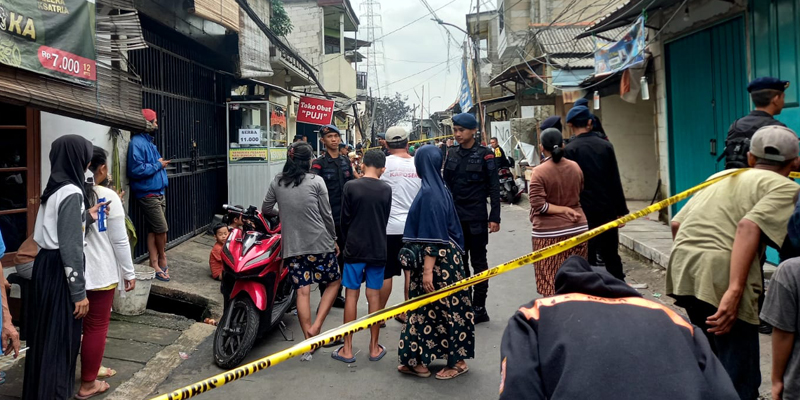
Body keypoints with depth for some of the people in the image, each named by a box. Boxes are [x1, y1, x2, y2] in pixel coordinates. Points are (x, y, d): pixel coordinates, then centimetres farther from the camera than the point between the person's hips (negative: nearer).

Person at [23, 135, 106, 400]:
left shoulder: (54, 187, 10)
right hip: (59, 271, -10)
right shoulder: (71, 192, -19)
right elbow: (70, 247, -22)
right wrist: (79, 292, -18)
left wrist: (87, 218, 14)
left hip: (45, 266, 10)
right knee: (60, 338, 2)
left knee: (45, 335, 21)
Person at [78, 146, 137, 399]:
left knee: (85, 323, 21)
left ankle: (92, 367, 38)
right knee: (97, 326, 5)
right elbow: (120, 241, -12)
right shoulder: (108, 197, -14)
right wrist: (129, 272, -2)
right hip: (101, 272, -6)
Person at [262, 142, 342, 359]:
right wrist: (333, 239, 11)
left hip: (292, 245, 4)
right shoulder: (316, 181, -4)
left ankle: (308, 340, 11)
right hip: (319, 243, -3)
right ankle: (316, 327, 2)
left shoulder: (277, 181, 6)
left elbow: (266, 209, 12)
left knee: (302, 291, 6)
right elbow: (326, 215, -2)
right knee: (334, 282, 14)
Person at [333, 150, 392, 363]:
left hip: (354, 248, -1)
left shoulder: (350, 186, -7)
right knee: (374, 296, 8)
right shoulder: (386, 190, -1)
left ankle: (347, 349, 11)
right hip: (378, 249, 2)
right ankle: (374, 348, 15)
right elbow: (385, 220, 7)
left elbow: (345, 219, -2)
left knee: (351, 295, 5)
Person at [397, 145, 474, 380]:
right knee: (428, 307, 13)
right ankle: (419, 361, 23)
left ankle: (458, 361, 17)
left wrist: (428, 270, -20)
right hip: (444, 257, 9)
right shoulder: (439, 188, 9)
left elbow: (432, 236, -21)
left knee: (444, 307, 2)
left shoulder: (428, 192, -18)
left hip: (436, 261, -9)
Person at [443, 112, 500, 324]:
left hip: (476, 217, -5)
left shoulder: (485, 154, -6)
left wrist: (495, 217, -12)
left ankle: (479, 308, 13)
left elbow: (494, 188, -7)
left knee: (478, 262, 4)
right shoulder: (451, 153, 6)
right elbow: (447, 184, 9)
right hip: (455, 217, 5)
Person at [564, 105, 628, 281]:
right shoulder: (606, 145, 3)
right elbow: (615, 181, 5)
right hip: (608, 209, 4)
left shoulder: (570, 150, -9)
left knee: (587, 257, 3)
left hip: (585, 211, -4)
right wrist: (621, 210, 10)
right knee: (611, 254, 14)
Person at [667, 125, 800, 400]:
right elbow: (749, 226, -14)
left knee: (710, 361, 27)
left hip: (681, 272, 7)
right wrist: (735, 291, -21)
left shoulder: (721, 176, 25)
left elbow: (677, 223, 20)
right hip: (721, 280, -7)